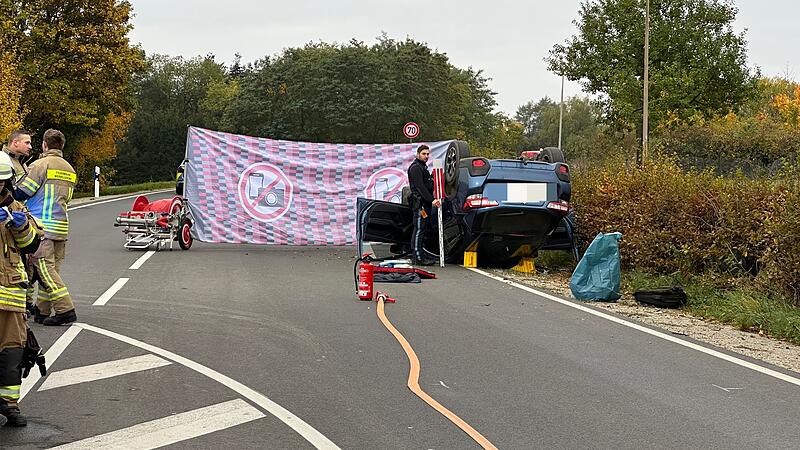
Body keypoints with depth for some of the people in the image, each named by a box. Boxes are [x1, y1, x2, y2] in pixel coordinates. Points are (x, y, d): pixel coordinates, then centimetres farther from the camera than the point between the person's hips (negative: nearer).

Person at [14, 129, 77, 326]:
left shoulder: (41, 165, -7)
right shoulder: (69, 169, 16)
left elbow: (21, 193, -6)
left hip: (42, 225, -7)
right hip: (62, 226, 8)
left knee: (44, 268, -7)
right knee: (51, 269, 10)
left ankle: (65, 309, -12)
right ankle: (42, 310, 14)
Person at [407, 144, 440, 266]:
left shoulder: (423, 167, 22)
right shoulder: (415, 168, -11)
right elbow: (420, 187, -20)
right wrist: (432, 200, -25)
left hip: (425, 203, 11)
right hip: (419, 202, -11)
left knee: (423, 229, 13)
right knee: (419, 229, -11)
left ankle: (416, 254, 18)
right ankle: (418, 257, -12)